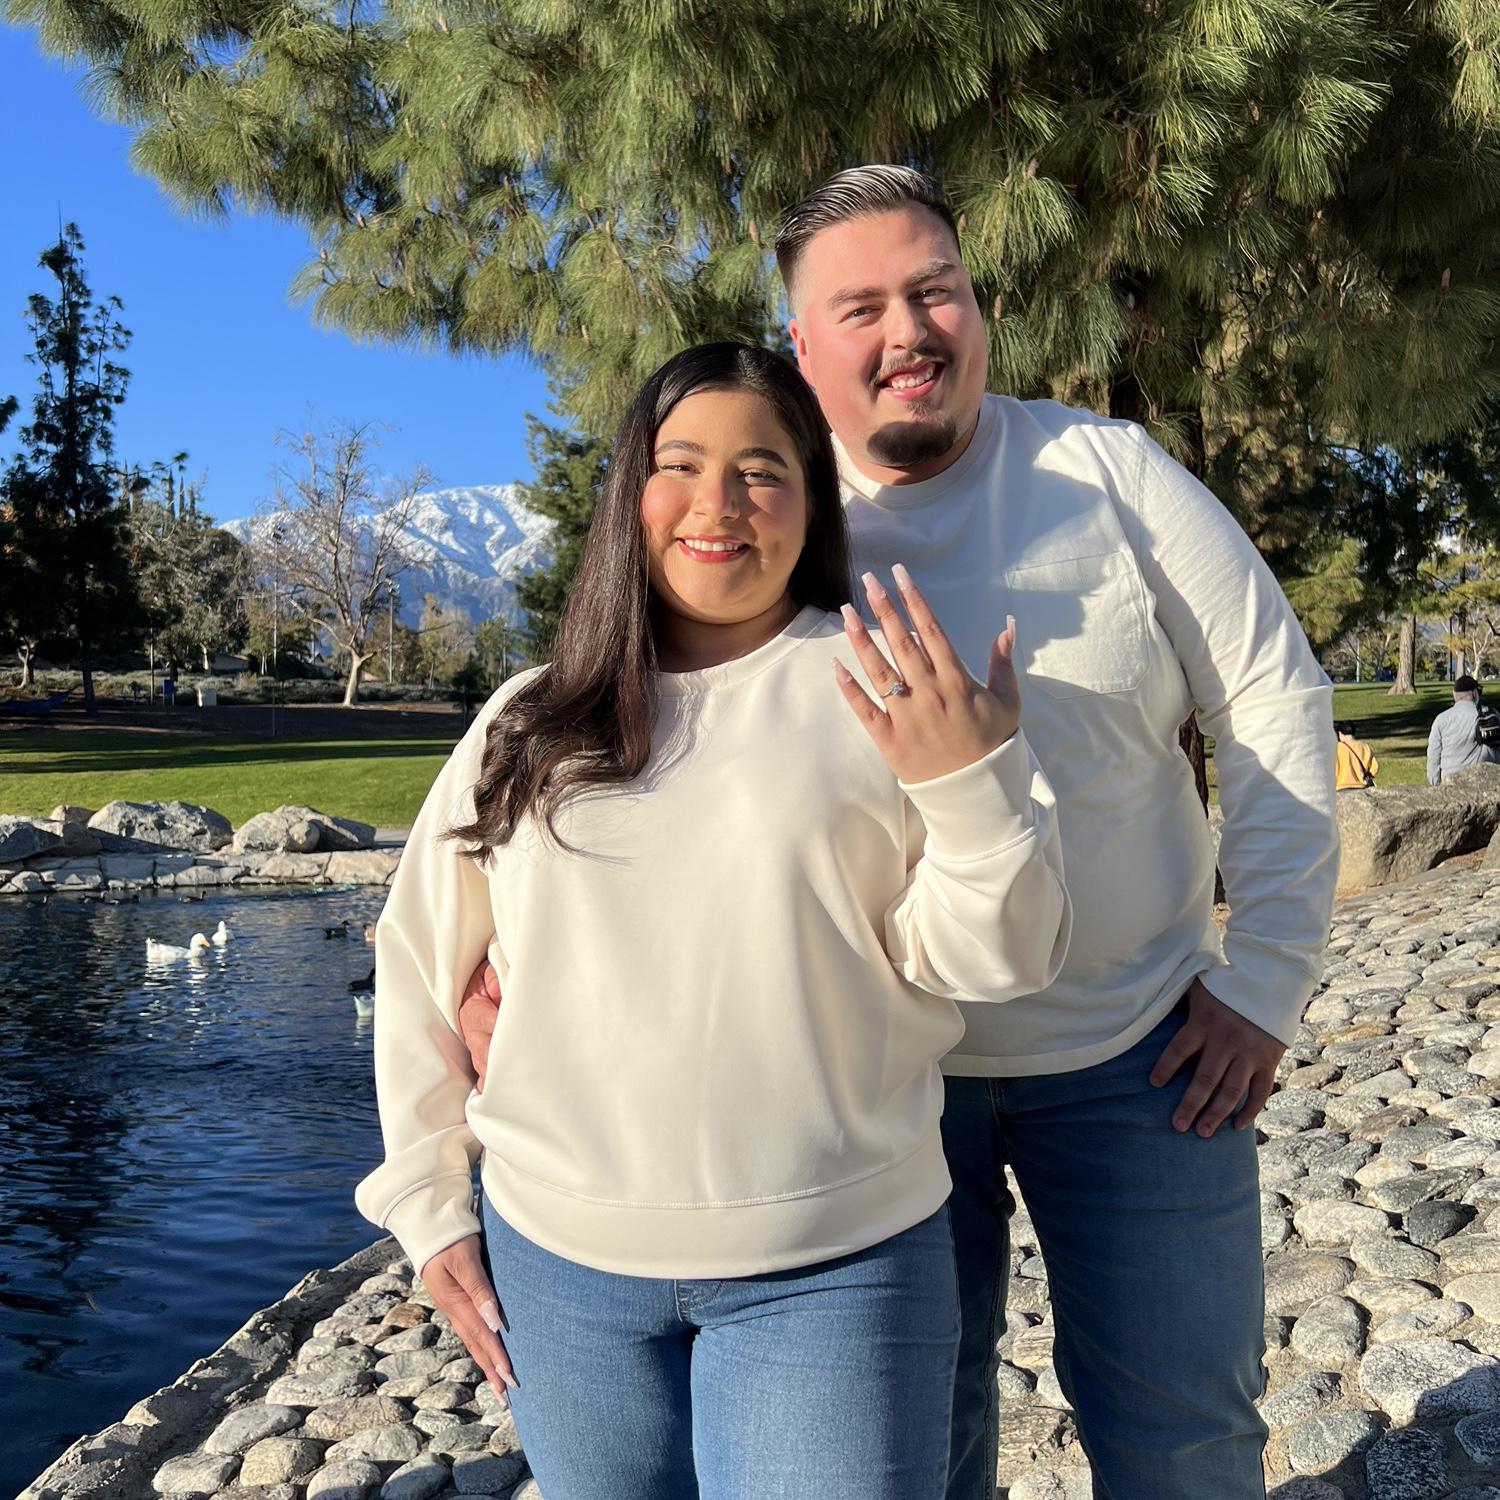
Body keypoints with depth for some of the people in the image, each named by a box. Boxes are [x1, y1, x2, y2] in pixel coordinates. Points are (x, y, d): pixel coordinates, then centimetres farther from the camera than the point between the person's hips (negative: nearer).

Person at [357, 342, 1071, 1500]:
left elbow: (991, 962, -7)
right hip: (558, 1257, 3)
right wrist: (430, 1203, 9)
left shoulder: (889, 688, -4)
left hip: (830, 1268, -2)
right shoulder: (530, 727, 5)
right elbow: (420, 967, 11)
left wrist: (972, 785, -24)